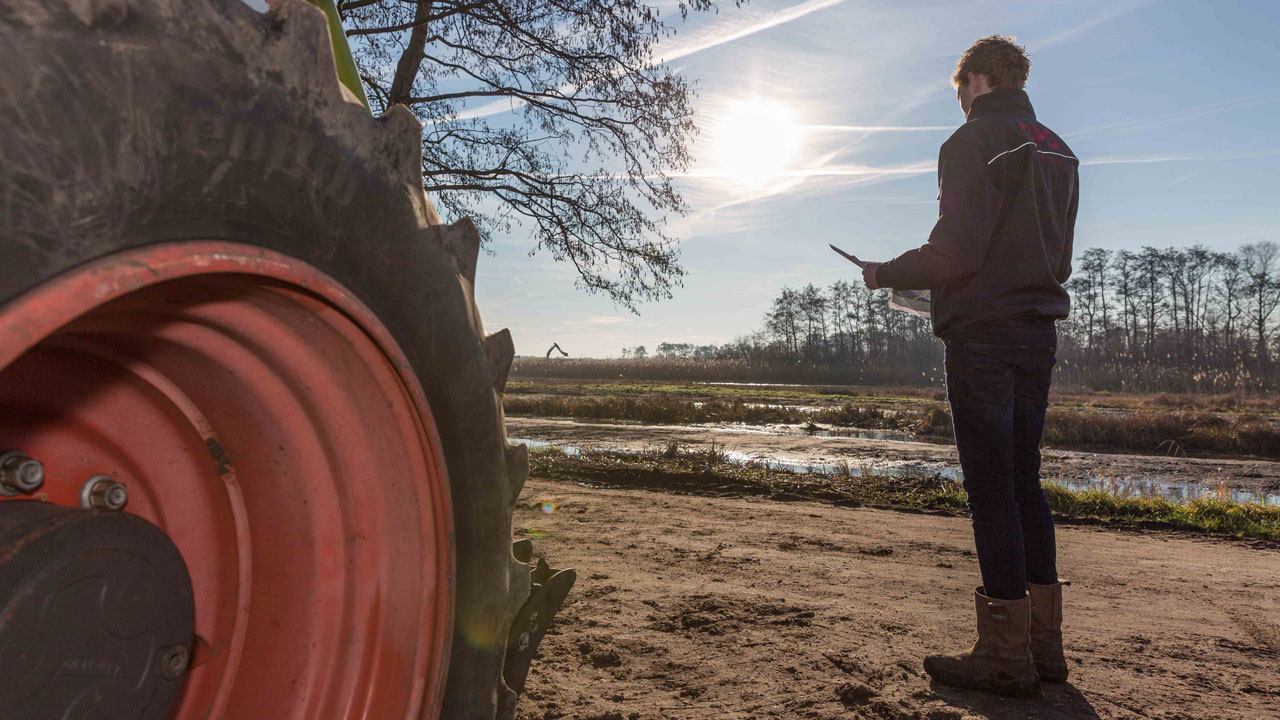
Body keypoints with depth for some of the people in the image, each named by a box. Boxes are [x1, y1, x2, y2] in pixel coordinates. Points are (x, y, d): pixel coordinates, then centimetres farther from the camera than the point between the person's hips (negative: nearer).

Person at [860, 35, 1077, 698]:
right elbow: (1059, 261, 19)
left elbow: (956, 248, -16)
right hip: (1040, 332, 8)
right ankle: (1043, 643, 15)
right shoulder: (1058, 152, 20)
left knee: (991, 486, -6)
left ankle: (1006, 654, -1)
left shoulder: (974, 141, -5)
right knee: (1025, 483, 10)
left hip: (982, 333, -8)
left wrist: (886, 274, -2)